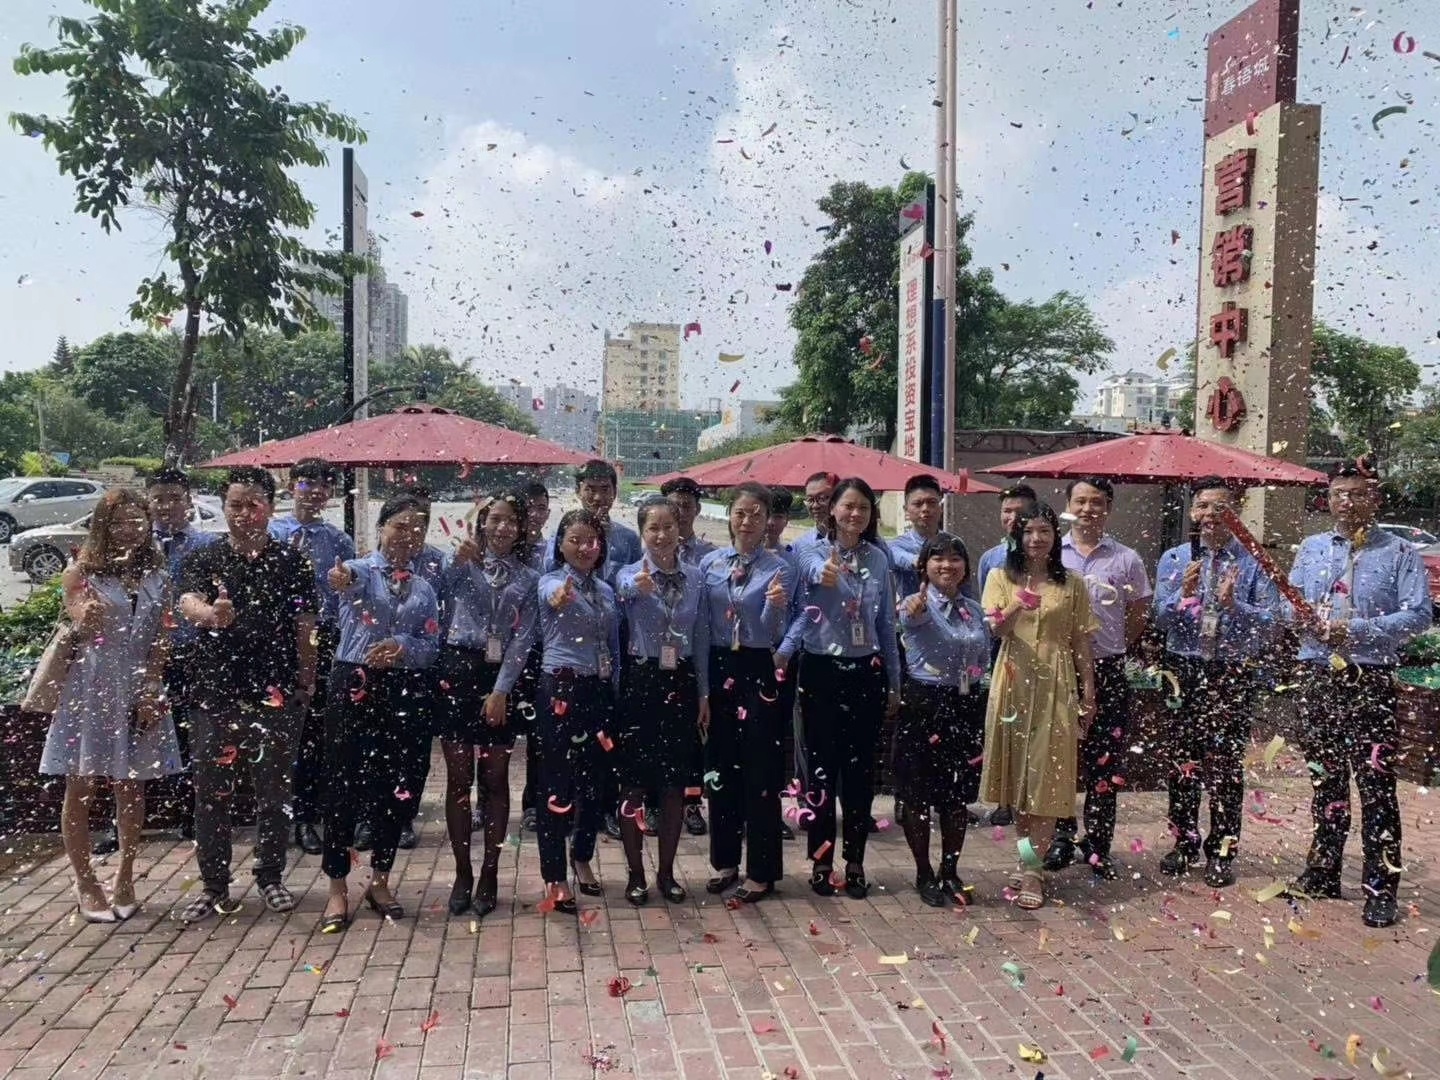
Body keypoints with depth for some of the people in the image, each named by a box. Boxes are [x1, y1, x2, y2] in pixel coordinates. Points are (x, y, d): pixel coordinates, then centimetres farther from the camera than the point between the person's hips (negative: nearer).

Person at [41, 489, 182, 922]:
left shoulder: (158, 577, 8)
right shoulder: (81, 573, 0)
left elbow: (161, 639, 5)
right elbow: (78, 632, -9)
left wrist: (153, 689, -4)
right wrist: (84, 621, -32)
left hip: (139, 691, 2)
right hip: (89, 688, -2)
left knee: (132, 788, 7)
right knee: (80, 788, 2)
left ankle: (124, 878, 20)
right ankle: (86, 884, 14)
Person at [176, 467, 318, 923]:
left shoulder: (291, 563, 4)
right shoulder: (202, 560, 3)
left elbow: (304, 628, 6)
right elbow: (188, 603, -17)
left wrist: (306, 682, 2)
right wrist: (210, 613, -40)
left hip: (277, 695, 0)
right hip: (216, 693, 0)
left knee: (274, 791, 9)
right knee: (211, 792, 6)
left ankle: (271, 877, 25)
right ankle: (214, 885, 20)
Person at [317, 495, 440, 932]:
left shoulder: (424, 589, 13)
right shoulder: (361, 570, 0)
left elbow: (432, 645, 5)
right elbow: (353, 579, -27)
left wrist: (402, 646, -17)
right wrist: (343, 579, -52)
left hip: (404, 691, 4)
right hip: (354, 685, -4)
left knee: (395, 786, 8)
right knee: (344, 784, -1)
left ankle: (380, 882, 23)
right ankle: (337, 888, 11)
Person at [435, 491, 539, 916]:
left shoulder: (528, 579, 9)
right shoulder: (462, 564, 8)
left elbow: (522, 639, 0)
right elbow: (439, 600, -7)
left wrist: (500, 691, -9)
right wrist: (459, 561, -17)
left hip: (500, 677, 1)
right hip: (456, 670, -1)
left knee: (495, 778, 5)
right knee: (458, 776, 4)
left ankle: (489, 875, 15)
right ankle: (462, 873, 15)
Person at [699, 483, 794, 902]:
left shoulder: (778, 568, -4)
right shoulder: (710, 563, 4)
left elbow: (772, 633, -9)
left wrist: (776, 607, -28)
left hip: (759, 671, -3)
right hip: (719, 668, 3)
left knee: (761, 772, 0)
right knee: (721, 767, 11)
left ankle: (761, 871, 12)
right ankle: (725, 861, 26)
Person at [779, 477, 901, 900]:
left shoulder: (878, 559, 6)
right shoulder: (813, 551, -4)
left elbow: (887, 624, 11)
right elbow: (817, 572, -30)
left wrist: (894, 683, 12)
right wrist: (825, 573, -55)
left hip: (866, 672, 3)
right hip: (822, 670, -3)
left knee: (860, 769, 8)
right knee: (821, 767, 4)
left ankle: (855, 861, 21)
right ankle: (821, 860, 17)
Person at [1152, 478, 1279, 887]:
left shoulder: (1255, 562, -1)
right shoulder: (1173, 559, 5)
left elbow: (1267, 624, -6)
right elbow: (1160, 619, -1)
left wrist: (1233, 604, -22)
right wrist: (1183, 595, -19)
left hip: (1233, 673, -2)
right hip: (1184, 669, 2)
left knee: (1226, 763, 4)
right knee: (1181, 760, 9)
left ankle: (1221, 851, 17)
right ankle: (1184, 842, 24)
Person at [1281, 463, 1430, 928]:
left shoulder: (1399, 552, 0)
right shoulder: (1311, 548, 14)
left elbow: (1418, 615, -9)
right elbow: (1290, 605, 13)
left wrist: (1356, 629, -18)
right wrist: (1301, 616, -9)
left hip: (1371, 681, -4)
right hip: (1317, 676, 4)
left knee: (1375, 784, -4)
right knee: (1325, 778, 13)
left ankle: (1381, 891, 4)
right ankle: (1322, 875, 24)